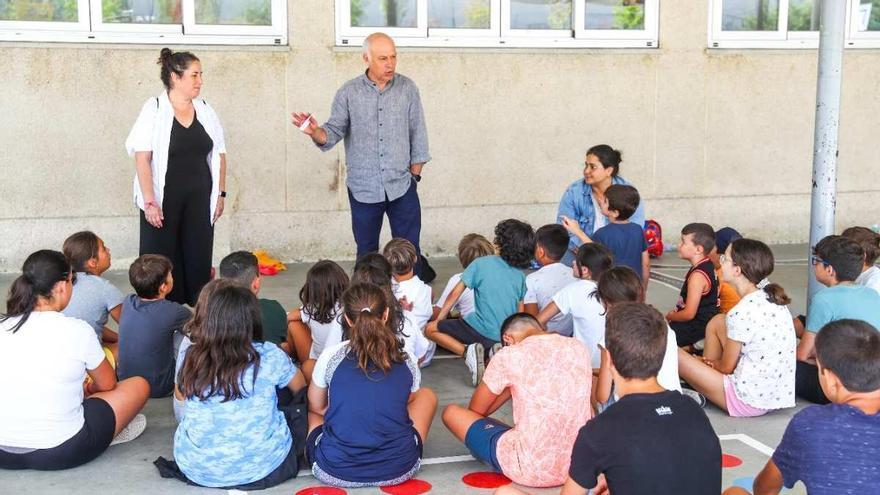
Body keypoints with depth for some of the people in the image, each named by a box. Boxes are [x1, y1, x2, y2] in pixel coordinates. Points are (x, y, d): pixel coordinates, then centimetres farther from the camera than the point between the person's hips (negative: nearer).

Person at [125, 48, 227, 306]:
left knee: (199, 262, 4)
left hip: (199, 200, 4)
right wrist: (149, 202, -15)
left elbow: (219, 154, 14)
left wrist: (221, 193, 9)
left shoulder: (205, 110, 9)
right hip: (164, 200, -4)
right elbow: (141, 158, -10)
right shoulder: (154, 110, -5)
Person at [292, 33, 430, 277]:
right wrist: (316, 132, -24)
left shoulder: (407, 89, 0)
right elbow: (334, 132, -2)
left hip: (402, 186, 0)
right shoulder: (348, 93, -1)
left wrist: (414, 174, 4)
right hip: (363, 188, 0)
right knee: (367, 253, 11)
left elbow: (418, 135, 5)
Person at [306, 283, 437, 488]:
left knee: (310, 411, 30)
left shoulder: (331, 356, -3)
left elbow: (316, 407, 14)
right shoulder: (408, 360, 1)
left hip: (335, 472, 0)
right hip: (400, 468, 0)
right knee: (426, 395, 25)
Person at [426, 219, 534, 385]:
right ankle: (497, 351, -1)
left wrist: (440, 317, 9)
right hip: (507, 337, 5)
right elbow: (520, 313, 13)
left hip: (481, 330, -5)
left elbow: (455, 293, -2)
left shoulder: (481, 264, -4)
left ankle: (467, 351, -11)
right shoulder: (520, 276, 9)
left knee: (430, 329, 8)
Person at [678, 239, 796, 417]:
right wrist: (713, 363, 11)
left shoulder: (741, 313, -23)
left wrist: (709, 362, 11)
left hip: (750, 402, -9)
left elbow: (727, 367, -10)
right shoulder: (770, 298, 1)